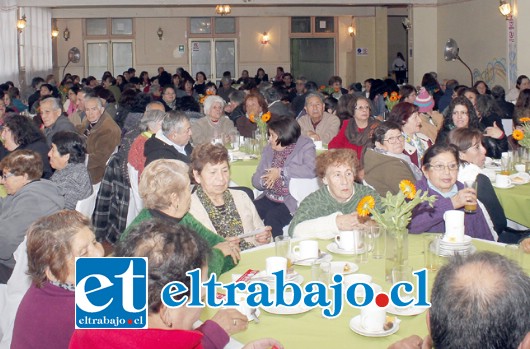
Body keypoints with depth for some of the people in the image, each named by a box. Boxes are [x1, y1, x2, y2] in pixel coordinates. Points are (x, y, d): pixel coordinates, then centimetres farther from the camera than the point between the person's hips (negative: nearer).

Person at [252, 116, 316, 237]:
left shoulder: (305, 147, -1)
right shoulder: (269, 149, 16)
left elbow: (311, 170, -22)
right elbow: (255, 179, 14)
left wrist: (281, 172, -16)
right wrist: (263, 181, -11)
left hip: (292, 200, -5)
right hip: (270, 198, 6)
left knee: (272, 217, -30)